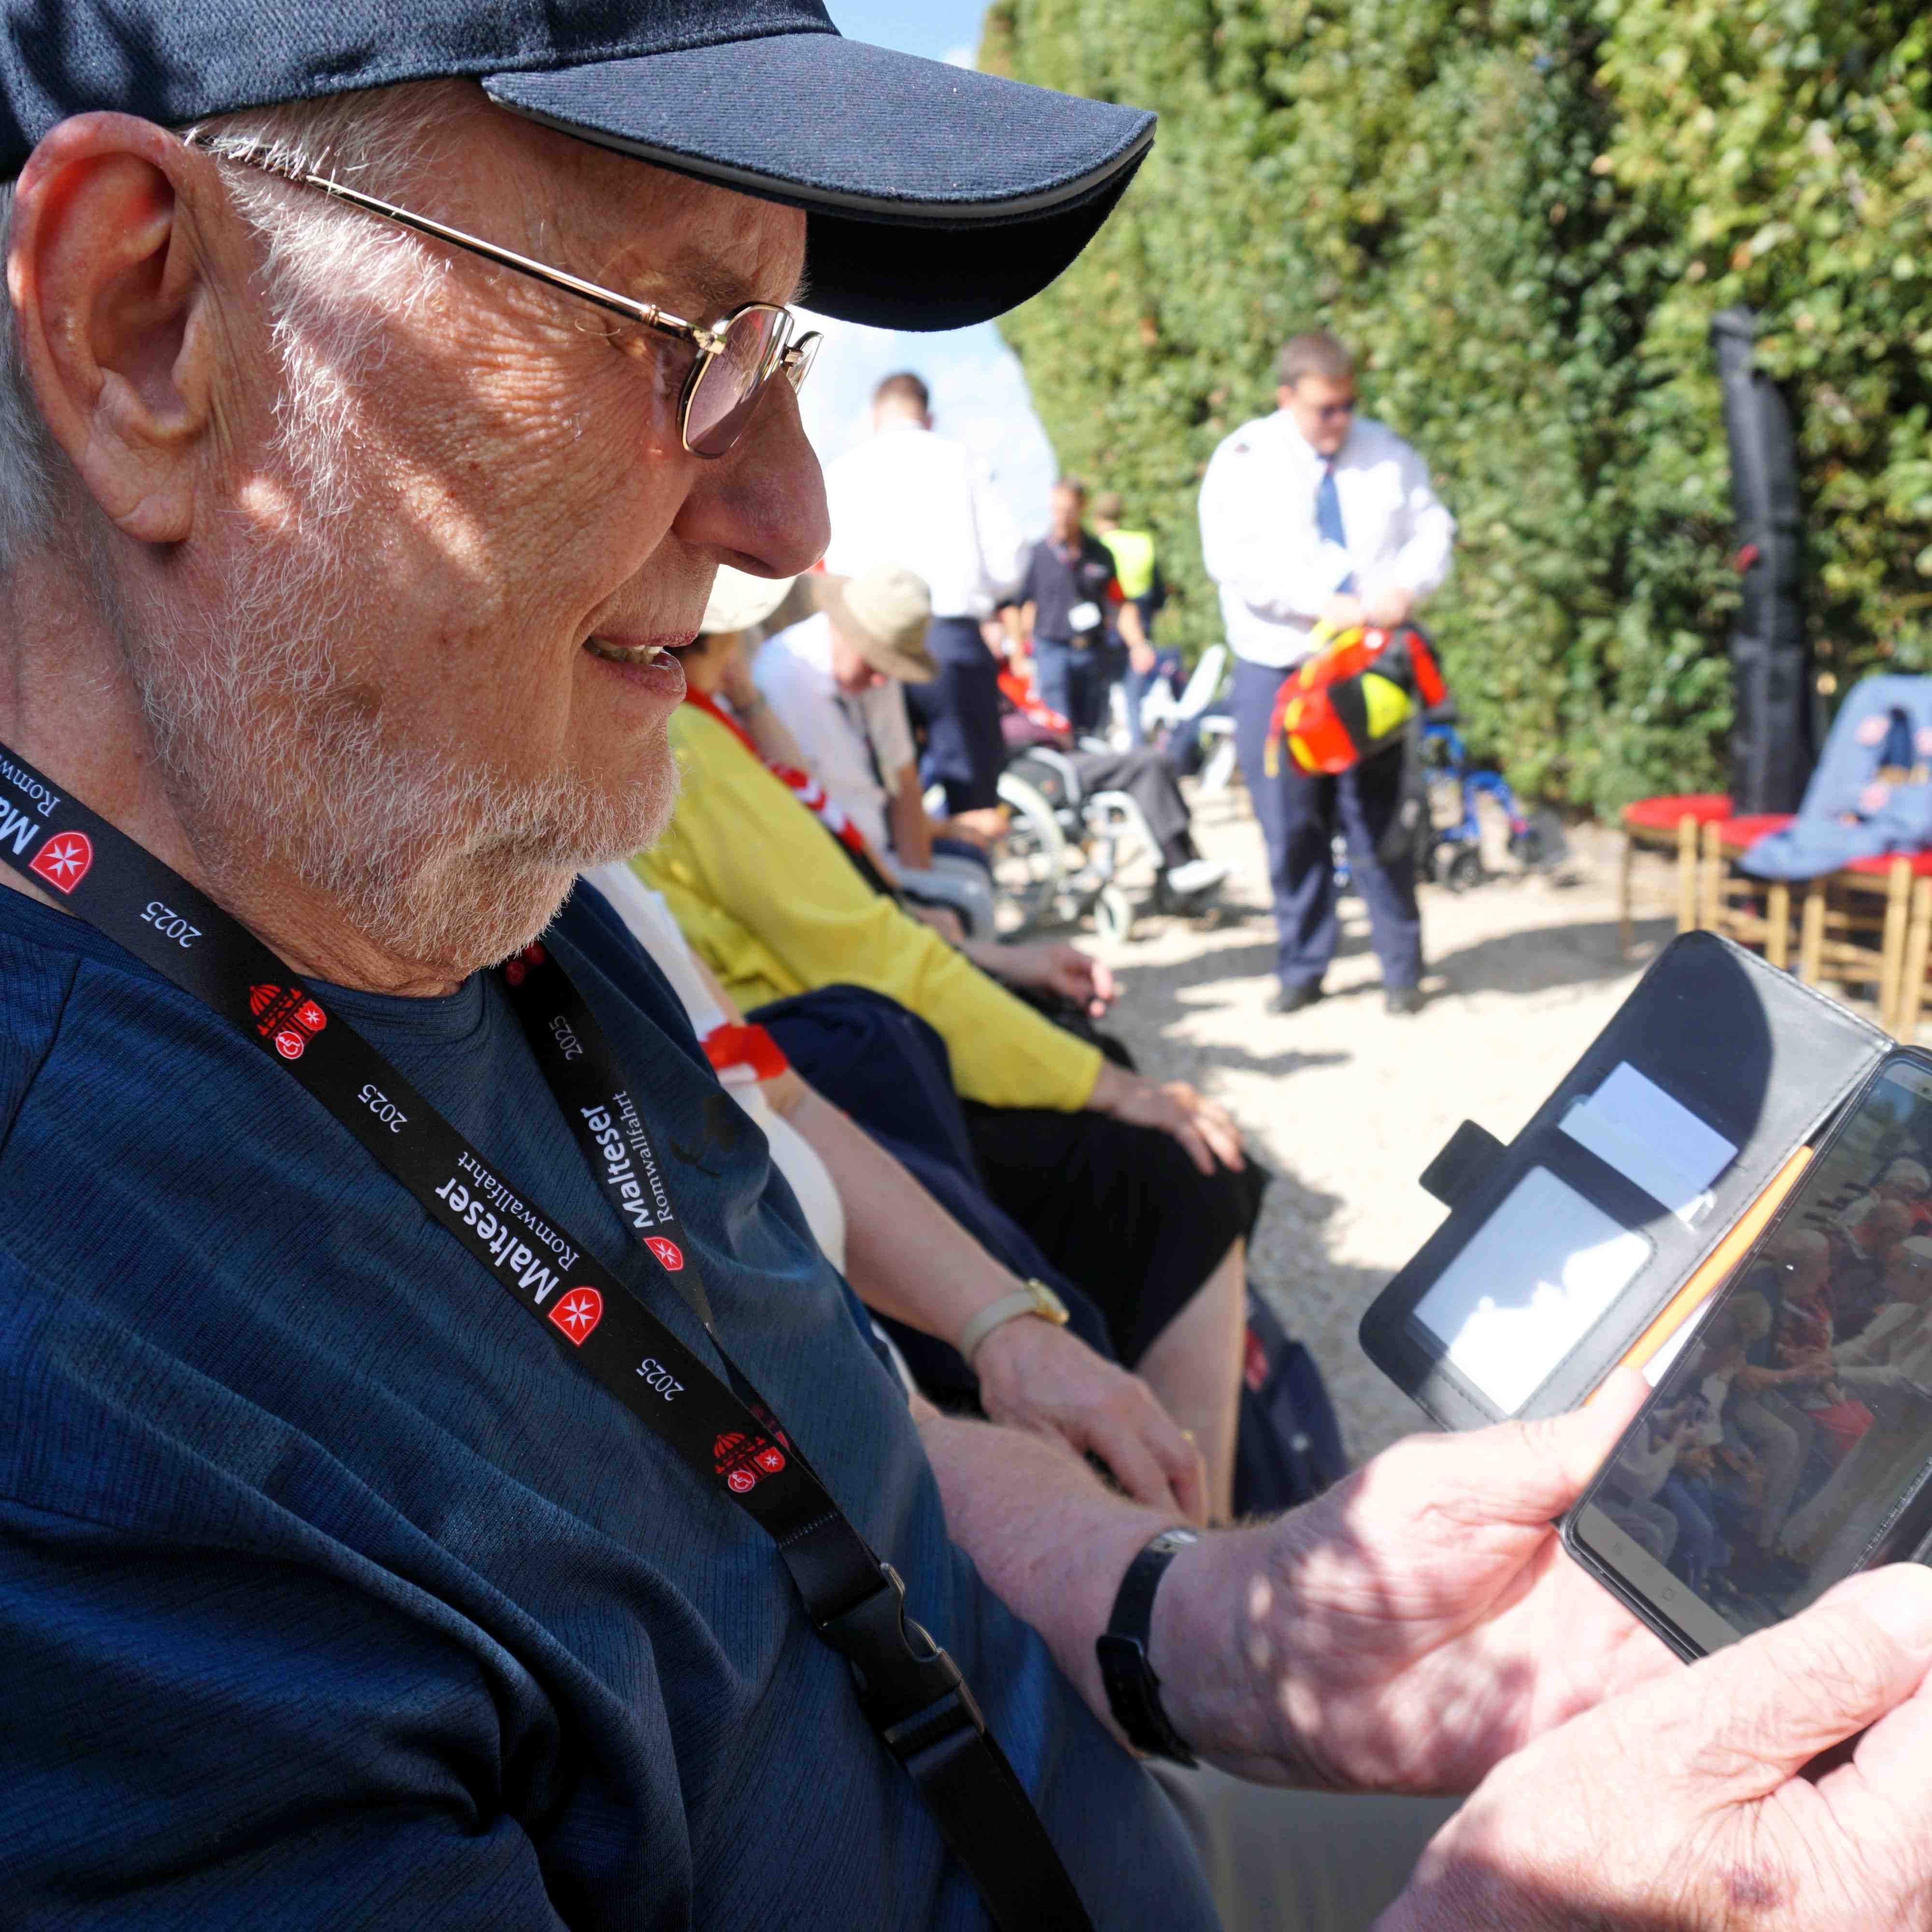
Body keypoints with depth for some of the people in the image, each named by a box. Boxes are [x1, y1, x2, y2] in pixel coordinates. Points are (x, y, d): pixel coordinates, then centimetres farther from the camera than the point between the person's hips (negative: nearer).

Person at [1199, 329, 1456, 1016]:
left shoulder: (1388, 453, 10)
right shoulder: (1245, 461, 0)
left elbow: (1433, 529, 10)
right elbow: (1235, 559, -12)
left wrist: (1407, 587, -12)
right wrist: (1323, 604, -21)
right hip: (1276, 670, -1)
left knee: (1378, 819, 2)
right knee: (1291, 827, 3)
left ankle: (1402, 969, 13)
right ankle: (1301, 968, 16)